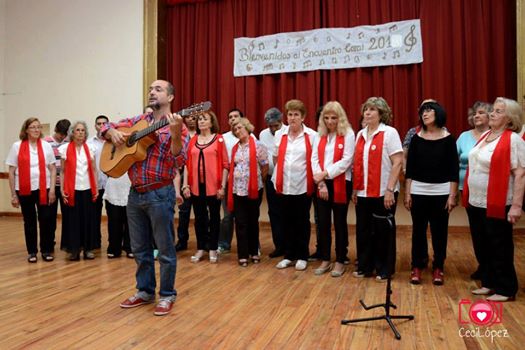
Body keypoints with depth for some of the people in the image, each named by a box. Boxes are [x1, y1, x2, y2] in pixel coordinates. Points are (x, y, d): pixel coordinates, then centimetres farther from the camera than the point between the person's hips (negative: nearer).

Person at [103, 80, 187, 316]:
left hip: (160, 194, -6)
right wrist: (113, 132, -4)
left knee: (164, 249, 4)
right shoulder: (138, 121, 12)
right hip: (135, 193, 6)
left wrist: (175, 133, -34)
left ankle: (167, 295, 19)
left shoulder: (176, 126, -6)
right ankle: (145, 291, 30)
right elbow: (106, 127, 20)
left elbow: (178, 161, -18)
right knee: (140, 248, 15)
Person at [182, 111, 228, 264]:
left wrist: (222, 186, -8)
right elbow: (187, 164, 8)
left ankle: (213, 249, 17)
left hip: (213, 186, -3)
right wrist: (185, 185, 2)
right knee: (199, 217, 11)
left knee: (214, 217, 7)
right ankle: (200, 249, 22)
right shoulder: (193, 140, 9)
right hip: (196, 185, 3)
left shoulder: (218, 139, -1)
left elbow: (225, 164, -4)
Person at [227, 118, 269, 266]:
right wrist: (231, 184, 9)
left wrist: (258, 181, 5)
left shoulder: (257, 145, -5)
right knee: (240, 223, 3)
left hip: (253, 189, -3)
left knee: (253, 222, 9)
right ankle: (243, 254, 11)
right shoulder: (234, 148, 10)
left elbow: (265, 167, -3)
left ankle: (254, 252, 22)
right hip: (237, 189, 4)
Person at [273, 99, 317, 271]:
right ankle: (288, 255, 23)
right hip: (284, 185, 3)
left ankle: (302, 256, 19)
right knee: (287, 221, 11)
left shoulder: (312, 136, -6)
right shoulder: (279, 134, 5)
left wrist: (317, 179, -3)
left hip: (303, 186, -3)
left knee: (302, 222, 7)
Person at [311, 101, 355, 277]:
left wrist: (325, 173, -16)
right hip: (323, 184, 4)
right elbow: (314, 159, 3)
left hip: (341, 184, -4)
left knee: (339, 223, 5)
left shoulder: (348, 134, -4)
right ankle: (325, 260, 20)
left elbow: (346, 160, -12)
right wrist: (320, 182, -9)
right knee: (323, 223, 7)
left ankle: (340, 261, 17)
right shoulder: (320, 135, 10)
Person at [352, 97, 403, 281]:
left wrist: (390, 190, -16)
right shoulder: (361, 134, 11)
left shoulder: (389, 133, -7)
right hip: (363, 192, 5)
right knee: (363, 231, 10)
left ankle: (384, 270, 20)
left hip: (383, 192, -5)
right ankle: (364, 267, 25)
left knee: (382, 232, 6)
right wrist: (355, 189, 10)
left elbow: (398, 162, -12)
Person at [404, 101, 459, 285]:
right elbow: (409, 168, 4)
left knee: (439, 231, 5)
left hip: (441, 192, -1)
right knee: (418, 230, 6)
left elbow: (454, 169, -2)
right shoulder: (416, 138, 3)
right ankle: (417, 267, 17)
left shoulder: (448, 139, -2)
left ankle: (438, 268, 19)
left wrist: (452, 195, -6)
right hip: (418, 192, 1)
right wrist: (407, 193, 1)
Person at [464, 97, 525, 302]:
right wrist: (468, 196, 16)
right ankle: (489, 283, 29)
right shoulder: (485, 136, 11)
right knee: (485, 246, 16)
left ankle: (505, 289, 17)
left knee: (500, 249, 4)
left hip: (498, 205, -7)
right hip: (477, 203, 7)